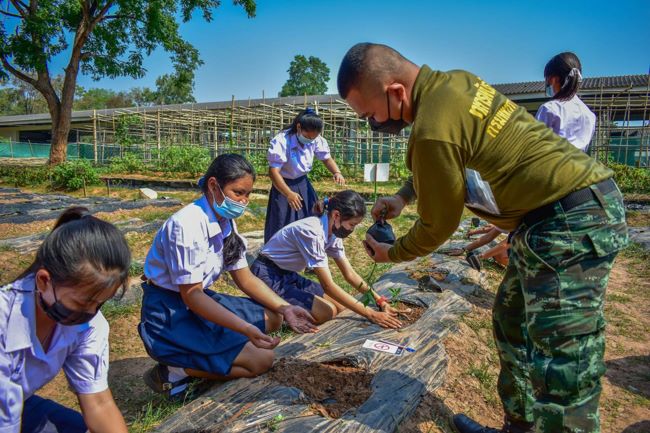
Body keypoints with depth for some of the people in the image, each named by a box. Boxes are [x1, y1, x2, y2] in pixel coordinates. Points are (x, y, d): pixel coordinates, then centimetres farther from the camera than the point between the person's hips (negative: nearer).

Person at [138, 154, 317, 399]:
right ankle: (175, 371, -5)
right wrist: (245, 329, -35)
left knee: (272, 318, 7)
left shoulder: (227, 222, 1)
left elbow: (244, 278, 4)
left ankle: (199, 359, 3)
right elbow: (191, 295, -25)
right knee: (261, 359, -14)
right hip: (168, 317, -9)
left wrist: (284, 308, -8)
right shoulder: (186, 225, -25)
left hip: (200, 300, 9)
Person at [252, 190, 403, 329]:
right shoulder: (311, 232, -30)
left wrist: (379, 300, -5)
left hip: (288, 275, 9)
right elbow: (328, 286, -30)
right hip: (267, 276, -9)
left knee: (340, 305, 1)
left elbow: (350, 274, 3)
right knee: (326, 312, -20)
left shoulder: (332, 232, -3)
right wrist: (370, 314, -29)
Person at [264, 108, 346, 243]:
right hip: (284, 185, -5)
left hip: (303, 184, 5)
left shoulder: (316, 140, -12)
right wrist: (289, 194, -41)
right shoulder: (281, 141, -27)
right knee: (281, 227, -3)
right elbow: (273, 172, -30)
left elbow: (327, 158, 1)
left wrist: (337, 172, -21)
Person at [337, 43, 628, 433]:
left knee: (560, 366, -5)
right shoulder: (451, 83, 4)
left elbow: (438, 225, -11)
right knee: (514, 326, 18)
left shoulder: (433, 129, -25)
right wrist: (404, 195, 10)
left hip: (572, 221, -10)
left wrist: (391, 254, 6)